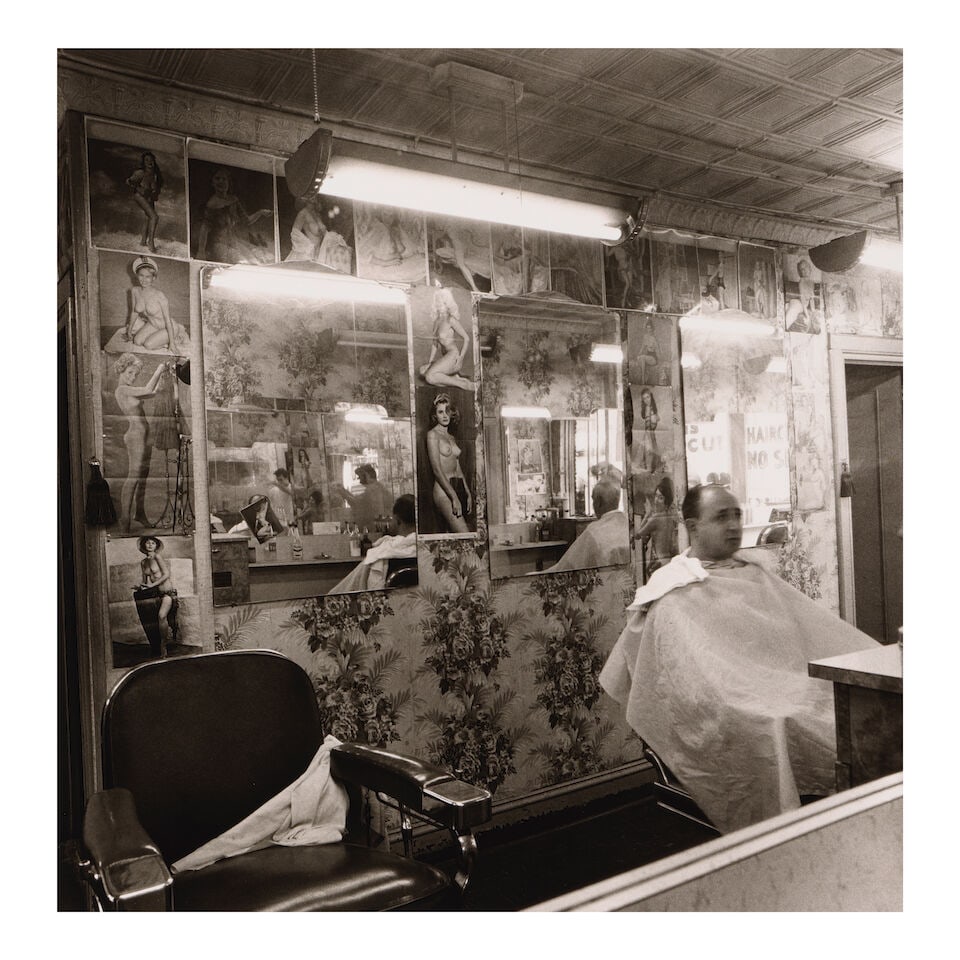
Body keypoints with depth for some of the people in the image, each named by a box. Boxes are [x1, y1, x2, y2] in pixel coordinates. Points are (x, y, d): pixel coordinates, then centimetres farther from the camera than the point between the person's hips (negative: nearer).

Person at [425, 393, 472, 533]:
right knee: (465, 536, -18)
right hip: (444, 490, -7)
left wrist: (468, 494, 11)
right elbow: (437, 470, -10)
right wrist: (454, 497, -15)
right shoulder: (433, 434, -2)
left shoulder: (451, 438, 20)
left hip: (459, 488, 7)